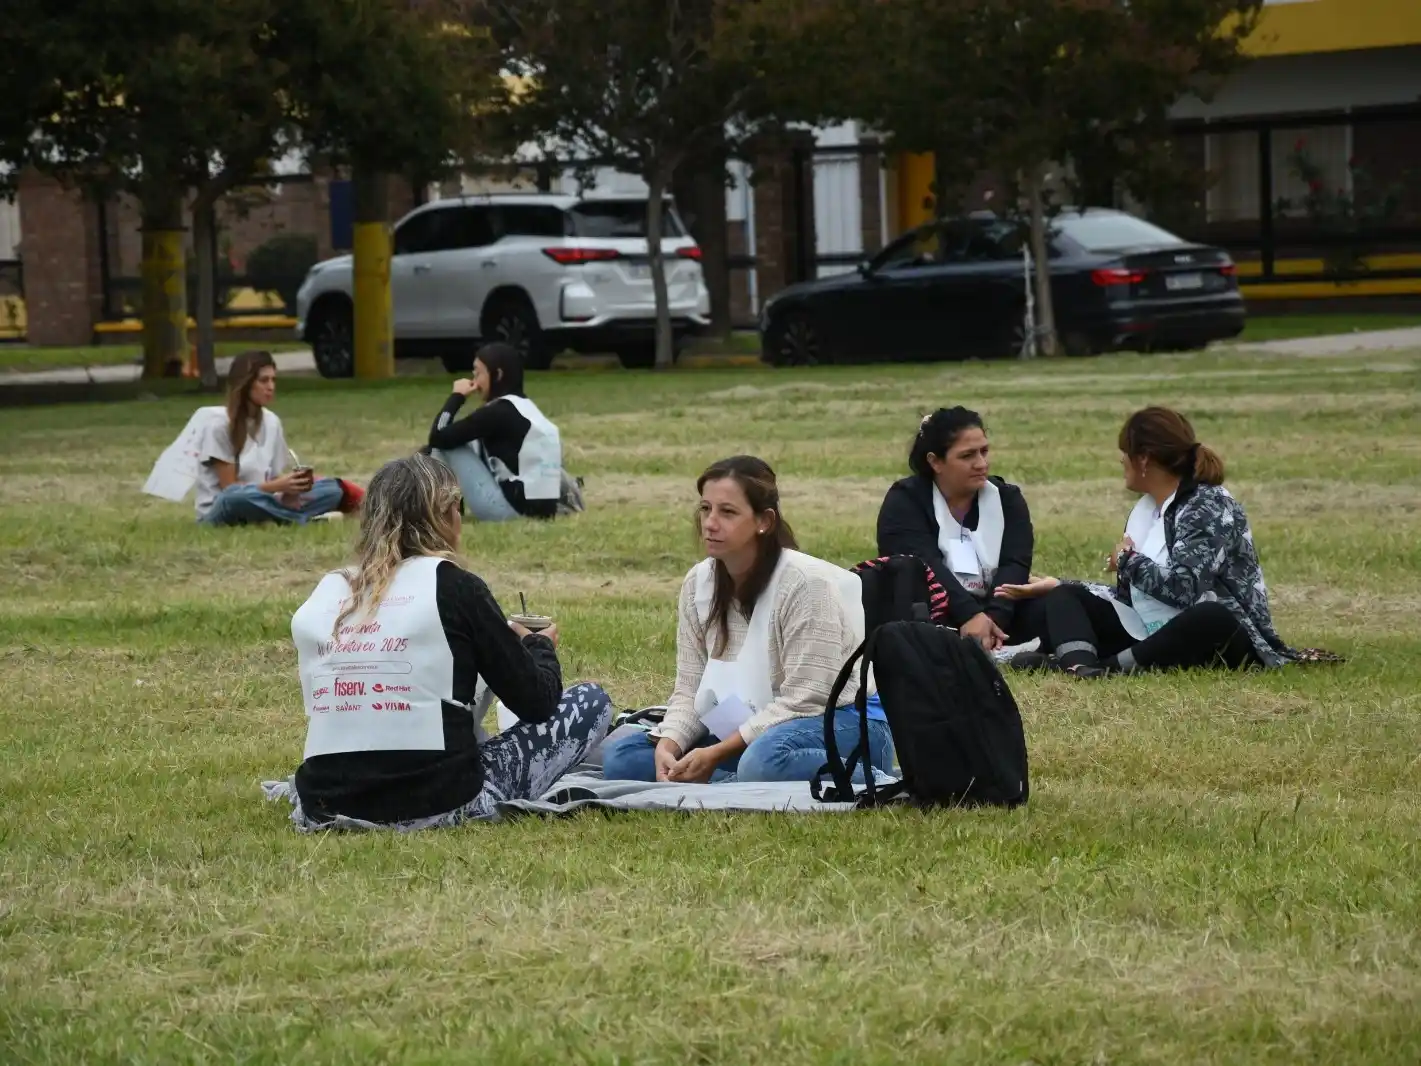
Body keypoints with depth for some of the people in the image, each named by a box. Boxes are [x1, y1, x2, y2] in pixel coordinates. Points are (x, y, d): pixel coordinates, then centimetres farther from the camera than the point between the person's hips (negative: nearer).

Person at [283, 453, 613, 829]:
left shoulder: (321, 597, 9)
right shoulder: (453, 586, -4)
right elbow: (537, 700, 2)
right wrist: (540, 646, 26)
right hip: (434, 804, -7)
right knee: (591, 701, 12)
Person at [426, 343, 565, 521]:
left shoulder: (498, 412, -10)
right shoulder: (526, 407, 16)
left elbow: (439, 437, -10)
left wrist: (457, 396, 2)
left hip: (508, 507, -9)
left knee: (446, 443, 1)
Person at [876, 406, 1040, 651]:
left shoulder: (1007, 499, 9)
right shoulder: (904, 502, -2)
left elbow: (1014, 565, -8)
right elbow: (924, 566, -19)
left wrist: (993, 617, -28)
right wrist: (969, 615, -35)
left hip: (995, 612, 4)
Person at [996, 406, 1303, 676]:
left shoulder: (1209, 505, -12)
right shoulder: (1146, 508, 12)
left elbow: (1184, 588, -25)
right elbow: (1131, 594, 16)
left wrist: (1129, 560, -9)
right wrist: (1057, 586, 15)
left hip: (1222, 636, -8)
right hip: (1154, 636, 8)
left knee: (1209, 618, -41)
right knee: (1064, 598, -1)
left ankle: (1106, 667, -42)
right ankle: (1079, 663, -35)